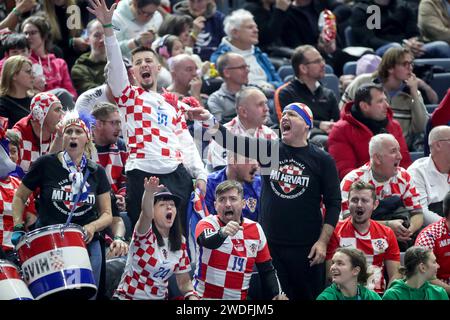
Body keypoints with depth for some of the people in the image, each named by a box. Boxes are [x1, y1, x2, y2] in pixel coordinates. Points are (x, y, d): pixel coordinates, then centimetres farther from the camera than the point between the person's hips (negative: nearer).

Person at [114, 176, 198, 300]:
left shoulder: (180, 243, 5)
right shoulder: (145, 235, -11)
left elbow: (184, 281, 10)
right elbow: (146, 215, -34)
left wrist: (192, 296, -11)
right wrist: (149, 192, -54)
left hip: (159, 297, 5)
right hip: (129, 297, -5)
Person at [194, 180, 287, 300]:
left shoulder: (256, 230, 5)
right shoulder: (207, 224, -6)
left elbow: (267, 269, 12)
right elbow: (207, 241, -29)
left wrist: (277, 294, -2)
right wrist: (223, 233, -50)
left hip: (240, 297, 4)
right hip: (205, 296, -4)